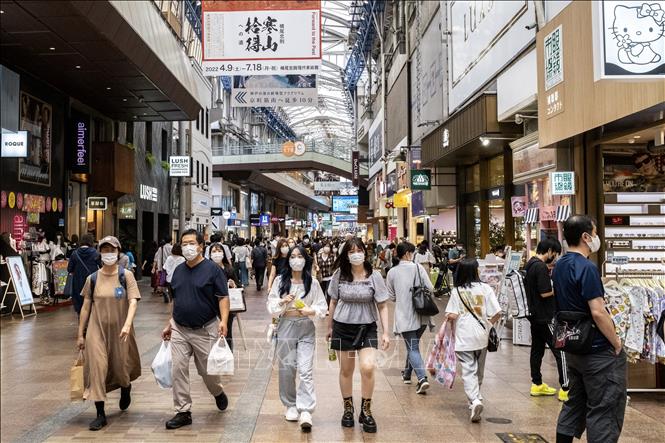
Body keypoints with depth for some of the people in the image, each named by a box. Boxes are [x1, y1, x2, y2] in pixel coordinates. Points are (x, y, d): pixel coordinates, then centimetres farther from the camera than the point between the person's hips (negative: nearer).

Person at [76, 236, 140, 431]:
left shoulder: (126, 276, -5)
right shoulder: (93, 278, 2)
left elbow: (133, 302, -14)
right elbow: (85, 307, 7)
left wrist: (127, 324, -29)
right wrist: (81, 334, 7)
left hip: (119, 330, -1)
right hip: (97, 329, 1)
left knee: (120, 368, 10)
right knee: (97, 368, -7)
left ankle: (126, 388, 46)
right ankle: (100, 414, 2)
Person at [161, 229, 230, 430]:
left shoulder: (212, 269, -7)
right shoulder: (178, 271, 9)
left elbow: (223, 297, -10)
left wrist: (223, 320, -23)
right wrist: (169, 324, 17)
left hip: (205, 330, -4)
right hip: (179, 330, 4)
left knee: (208, 370, 6)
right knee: (178, 370, -1)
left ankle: (218, 392, 38)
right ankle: (183, 411, 9)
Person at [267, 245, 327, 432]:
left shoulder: (313, 283, 0)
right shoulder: (280, 280, 3)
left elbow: (322, 307, 2)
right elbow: (270, 305, 3)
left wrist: (311, 310, -17)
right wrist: (282, 302, -16)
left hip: (306, 329, -1)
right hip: (286, 327, 1)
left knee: (306, 370, -10)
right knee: (286, 369, 8)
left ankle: (305, 411, -11)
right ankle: (291, 406, 25)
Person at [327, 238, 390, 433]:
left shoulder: (374, 276, -6)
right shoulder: (339, 275, -2)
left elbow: (382, 306, -3)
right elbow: (333, 302, 10)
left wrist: (385, 332, -8)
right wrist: (330, 327, 14)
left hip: (367, 327, -1)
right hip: (343, 327, 2)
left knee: (368, 368, -14)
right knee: (346, 370, 10)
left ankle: (366, 412, 6)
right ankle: (348, 409, 31)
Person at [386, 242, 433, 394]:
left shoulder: (392, 272, -2)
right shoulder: (418, 267, -4)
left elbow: (392, 297, 5)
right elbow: (430, 288, -6)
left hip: (405, 317, -2)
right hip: (421, 315, 2)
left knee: (412, 348, 0)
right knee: (413, 345, 21)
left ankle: (422, 378, -16)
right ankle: (407, 374, 34)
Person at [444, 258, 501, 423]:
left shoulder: (457, 291, -4)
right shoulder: (485, 289, -2)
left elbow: (451, 316, -12)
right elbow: (497, 313, -6)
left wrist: (453, 323, 10)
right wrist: (489, 324, 12)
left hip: (464, 337, -2)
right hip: (481, 336, 2)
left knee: (468, 371, -3)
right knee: (479, 370, 19)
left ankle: (474, 400, -21)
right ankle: (475, 397, 32)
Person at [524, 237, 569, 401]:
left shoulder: (529, 264, 11)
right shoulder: (541, 267, -19)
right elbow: (545, 292, -22)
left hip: (535, 315, 10)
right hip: (545, 317, -10)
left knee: (537, 350, 14)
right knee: (561, 351, -6)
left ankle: (537, 384, 22)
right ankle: (565, 389, -5)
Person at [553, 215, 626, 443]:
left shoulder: (559, 266, 8)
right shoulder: (587, 268, -20)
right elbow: (598, 312, -24)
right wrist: (617, 343, -12)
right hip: (598, 352, -9)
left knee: (575, 403, 18)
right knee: (604, 410, 1)